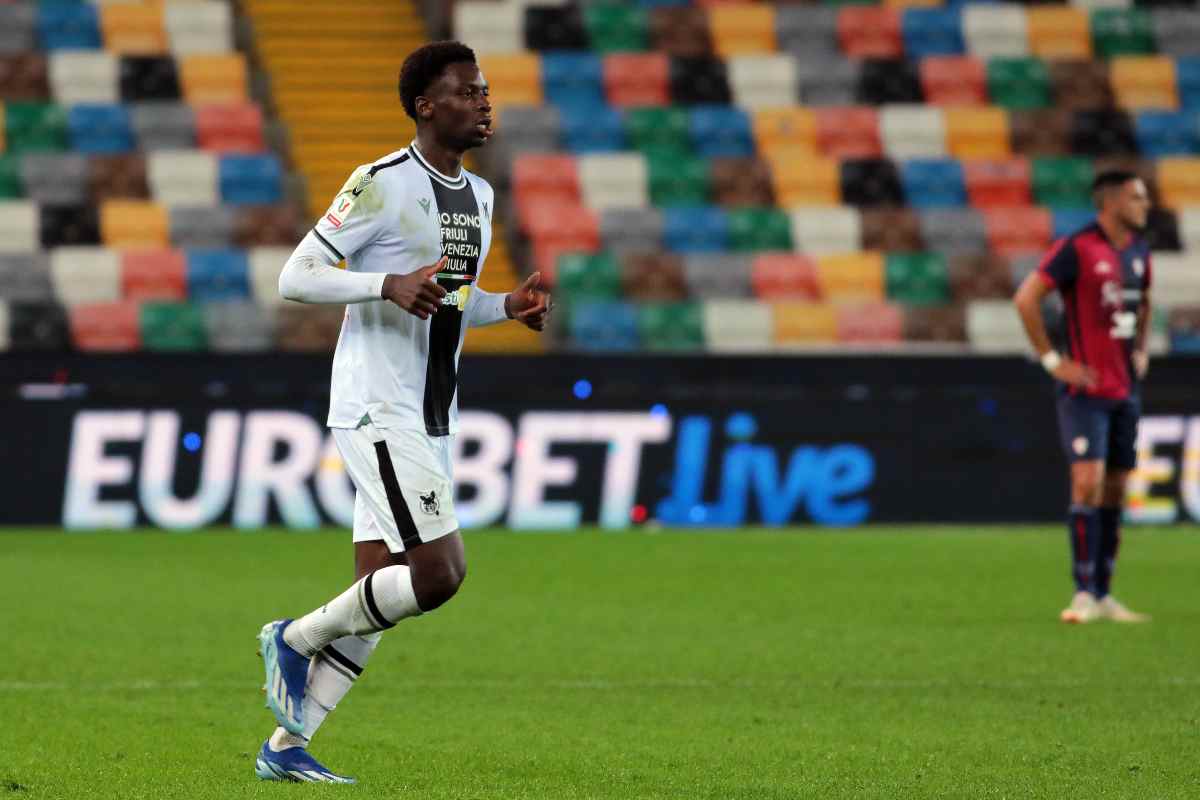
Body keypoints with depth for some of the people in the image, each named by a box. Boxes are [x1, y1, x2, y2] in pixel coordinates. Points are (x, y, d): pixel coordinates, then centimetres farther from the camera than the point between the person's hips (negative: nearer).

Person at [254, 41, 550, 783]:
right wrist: (390, 284, -25)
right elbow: (295, 277, -12)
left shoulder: (479, 197, 14)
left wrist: (510, 305, 7)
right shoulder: (383, 184, -11)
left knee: (380, 592, 5)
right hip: (377, 410, -9)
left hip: (429, 422, 9)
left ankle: (286, 746, 10)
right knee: (440, 571, -17)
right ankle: (296, 639, 3)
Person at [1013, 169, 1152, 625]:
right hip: (1085, 387, -7)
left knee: (1116, 489, 8)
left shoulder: (1138, 252, 11)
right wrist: (1052, 360, -14)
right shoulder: (1076, 249, -12)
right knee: (1088, 482, -14)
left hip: (1126, 388, 7)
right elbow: (1026, 298, -15)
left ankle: (1103, 595, 13)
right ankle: (1084, 593, -10)